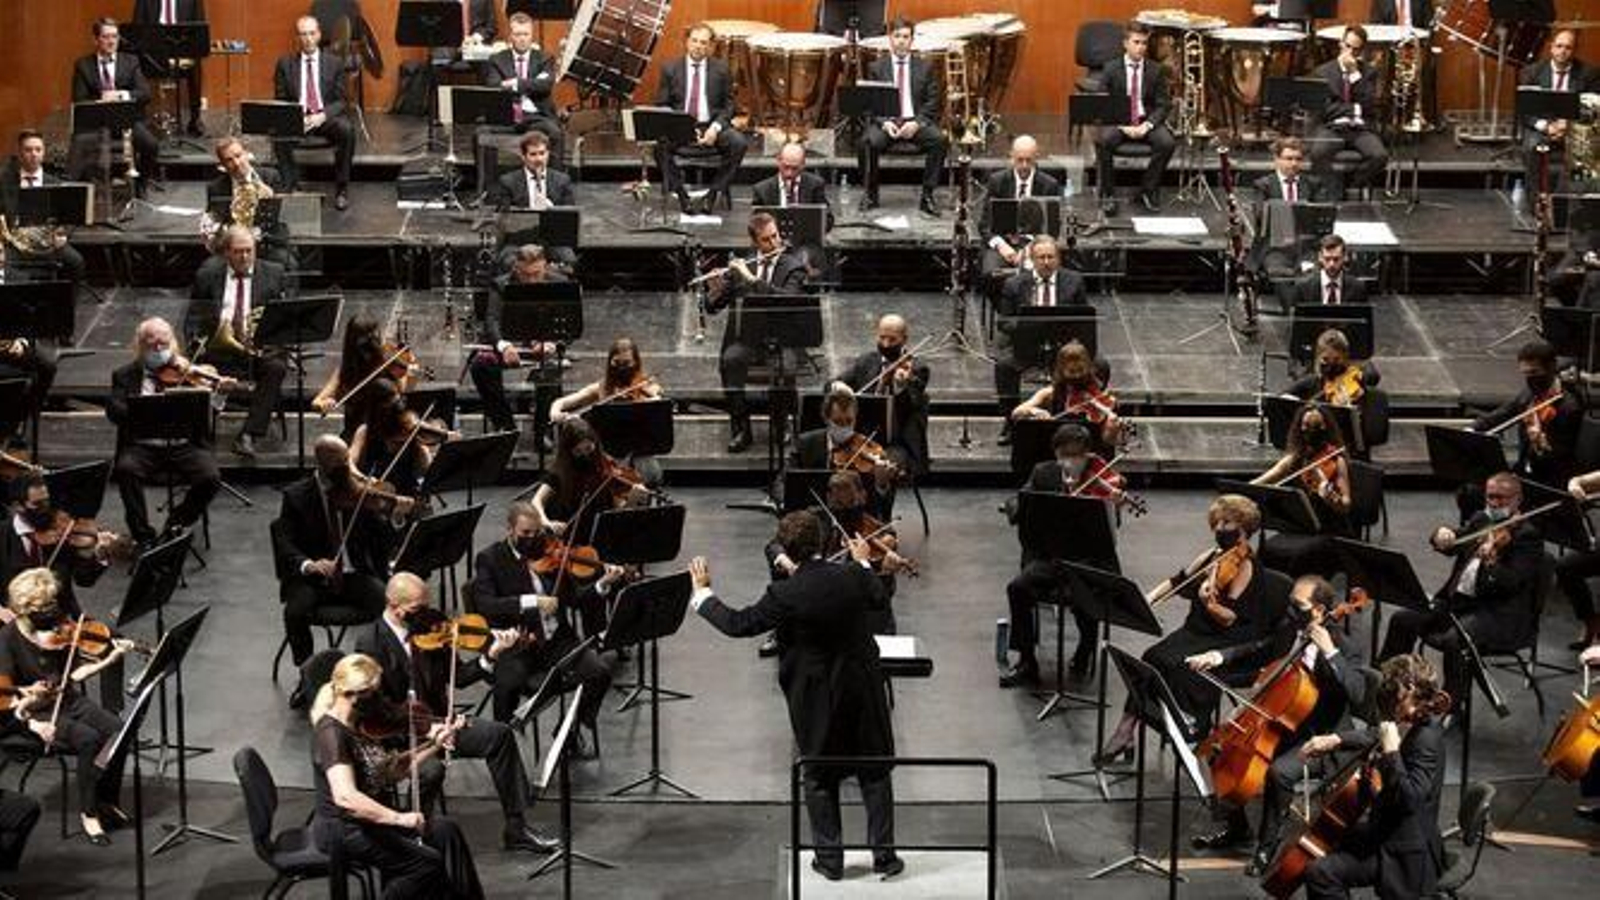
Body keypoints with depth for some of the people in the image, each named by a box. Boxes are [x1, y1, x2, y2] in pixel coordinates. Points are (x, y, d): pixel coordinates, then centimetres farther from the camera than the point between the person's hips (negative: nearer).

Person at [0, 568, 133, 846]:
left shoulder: (57, 628, 1)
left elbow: (74, 674, 5)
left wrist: (109, 660, -9)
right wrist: (31, 723, -28)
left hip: (68, 700, 5)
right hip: (35, 711, -5)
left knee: (117, 732, -17)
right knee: (88, 738, -29)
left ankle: (107, 801, 2)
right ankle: (88, 813, -12)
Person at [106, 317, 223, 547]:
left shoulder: (183, 370, 15)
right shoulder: (125, 375, 12)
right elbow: (113, 410, -3)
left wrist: (217, 391, -16)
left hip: (185, 444, 1)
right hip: (142, 446, -1)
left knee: (210, 478, -25)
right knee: (125, 469, -32)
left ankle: (175, 525, 0)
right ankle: (143, 535, -17)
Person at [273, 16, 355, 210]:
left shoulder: (334, 63, 6)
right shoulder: (285, 63, 6)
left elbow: (340, 100, 3)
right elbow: (280, 100, 6)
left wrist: (322, 116, -17)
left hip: (326, 117, 0)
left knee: (347, 130, -33)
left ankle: (341, 190, -21)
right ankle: (291, 186, -19)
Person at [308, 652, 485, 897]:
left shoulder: (360, 725, 7)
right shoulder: (331, 733, -23)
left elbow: (390, 773, 11)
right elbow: (345, 797, -35)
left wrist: (432, 746, 1)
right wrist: (398, 818, -35)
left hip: (370, 819, 9)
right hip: (343, 831, -9)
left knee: (444, 831, -3)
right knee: (428, 863, -14)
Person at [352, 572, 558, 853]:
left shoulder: (429, 626, 4)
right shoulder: (370, 642, -12)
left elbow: (457, 677, 4)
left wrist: (491, 656, -12)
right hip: (394, 732, -6)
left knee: (499, 734, -11)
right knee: (431, 768, -34)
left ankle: (516, 829, -4)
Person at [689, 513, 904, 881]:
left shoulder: (785, 595, -21)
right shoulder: (852, 576, -11)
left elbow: (738, 624, -12)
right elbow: (878, 598, 12)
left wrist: (703, 592, 2)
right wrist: (862, 562, 30)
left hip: (816, 697, -3)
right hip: (863, 688, 3)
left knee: (819, 778, 14)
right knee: (875, 771, 13)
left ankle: (830, 858, 17)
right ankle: (884, 854, 15)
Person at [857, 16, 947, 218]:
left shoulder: (924, 68, 9)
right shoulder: (876, 68, 9)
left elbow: (933, 103, 4)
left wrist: (916, 123, -14)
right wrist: (885, 123, -16)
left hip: (915, 123, 1)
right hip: (886, 122, -1)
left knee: (940, 140, -30)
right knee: (868, 142, -33)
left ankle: (927, 196, -19)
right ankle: (870, 195, -13)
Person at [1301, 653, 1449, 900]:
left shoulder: (1426, 739, -25)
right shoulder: (1413, 726, 3)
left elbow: (1409, 798, -34)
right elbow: (1374, 738, 23)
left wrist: (1391, 751, -33)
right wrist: (1336, 740, 8)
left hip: (1406, 854, -11)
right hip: (1389, 831, 11)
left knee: (1320, 872, -20)